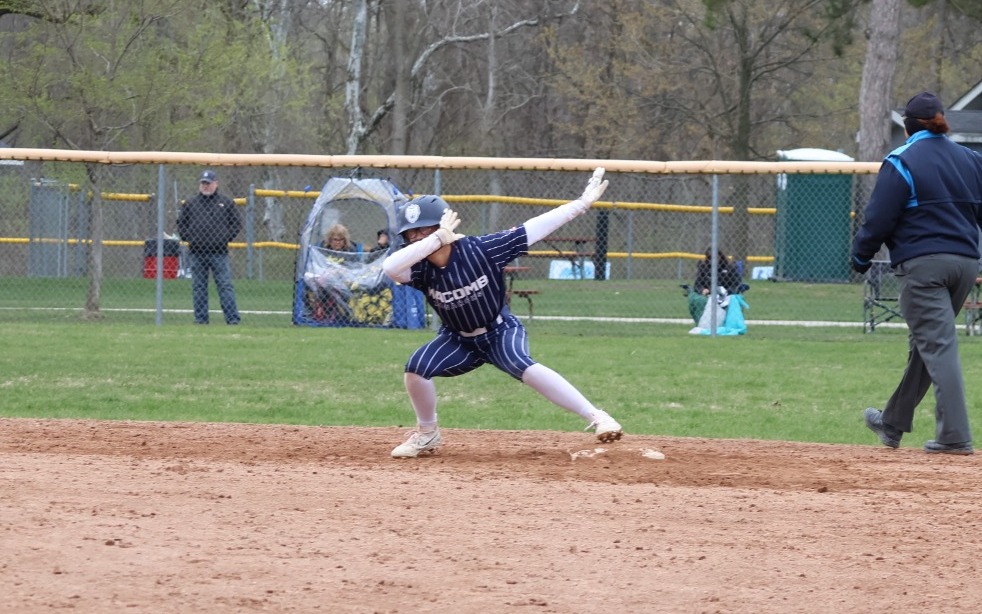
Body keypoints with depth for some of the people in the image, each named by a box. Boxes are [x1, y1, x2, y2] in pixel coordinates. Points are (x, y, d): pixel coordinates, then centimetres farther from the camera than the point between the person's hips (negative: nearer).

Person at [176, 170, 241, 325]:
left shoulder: (226, 202, 6)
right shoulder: (190, 203, 10)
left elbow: (237, 223, 9)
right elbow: (181, 223, 15)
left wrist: (225, 239, -1)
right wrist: (188, 238, 2)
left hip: (219, 252, -2)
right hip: (197, 253, 2)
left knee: (225, 286, -6)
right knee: (198, 287, 4)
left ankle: (233, 318, -8)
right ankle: (200, 318, 9)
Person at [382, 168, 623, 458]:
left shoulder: (481, 250, -25)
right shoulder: (421, 268, -21)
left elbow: (534, 229, -23)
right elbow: (390, 267, -44)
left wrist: (583, 202, -23)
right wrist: (438, 239, -45)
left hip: (501, 331, -4)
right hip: (458, 340, 4)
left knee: (524, 367, -30)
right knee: (416, 369, -16)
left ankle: (595, 417, -30)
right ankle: (427, 434, 10)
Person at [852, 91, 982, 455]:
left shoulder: (901, 163, -7)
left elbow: (878, 219, -8)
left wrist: (861, 257, 4)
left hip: (922, 264, -7)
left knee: (938, 346, -9)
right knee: (925, 344, 17)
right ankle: (893, 424, 30)